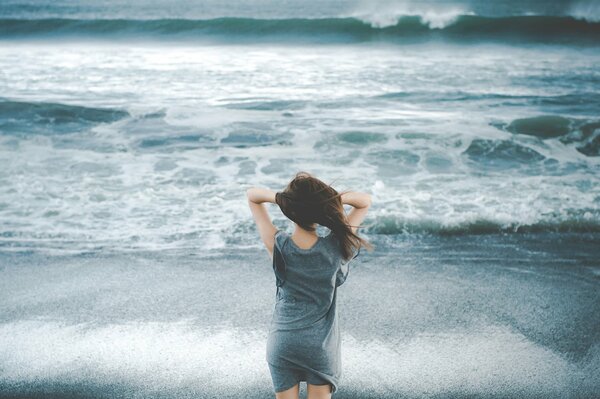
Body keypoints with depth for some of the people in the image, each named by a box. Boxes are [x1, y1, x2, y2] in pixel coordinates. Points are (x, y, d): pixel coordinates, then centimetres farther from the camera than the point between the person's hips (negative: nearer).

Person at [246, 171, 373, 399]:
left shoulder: (278, 247, -16)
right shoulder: (334, 248, -18)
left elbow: (252, 195, -5)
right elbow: (365, 201, -6)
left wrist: (279, 198, -25)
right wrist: (331, 199, -23)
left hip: (282, 344, 1)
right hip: (321, 346, -1)